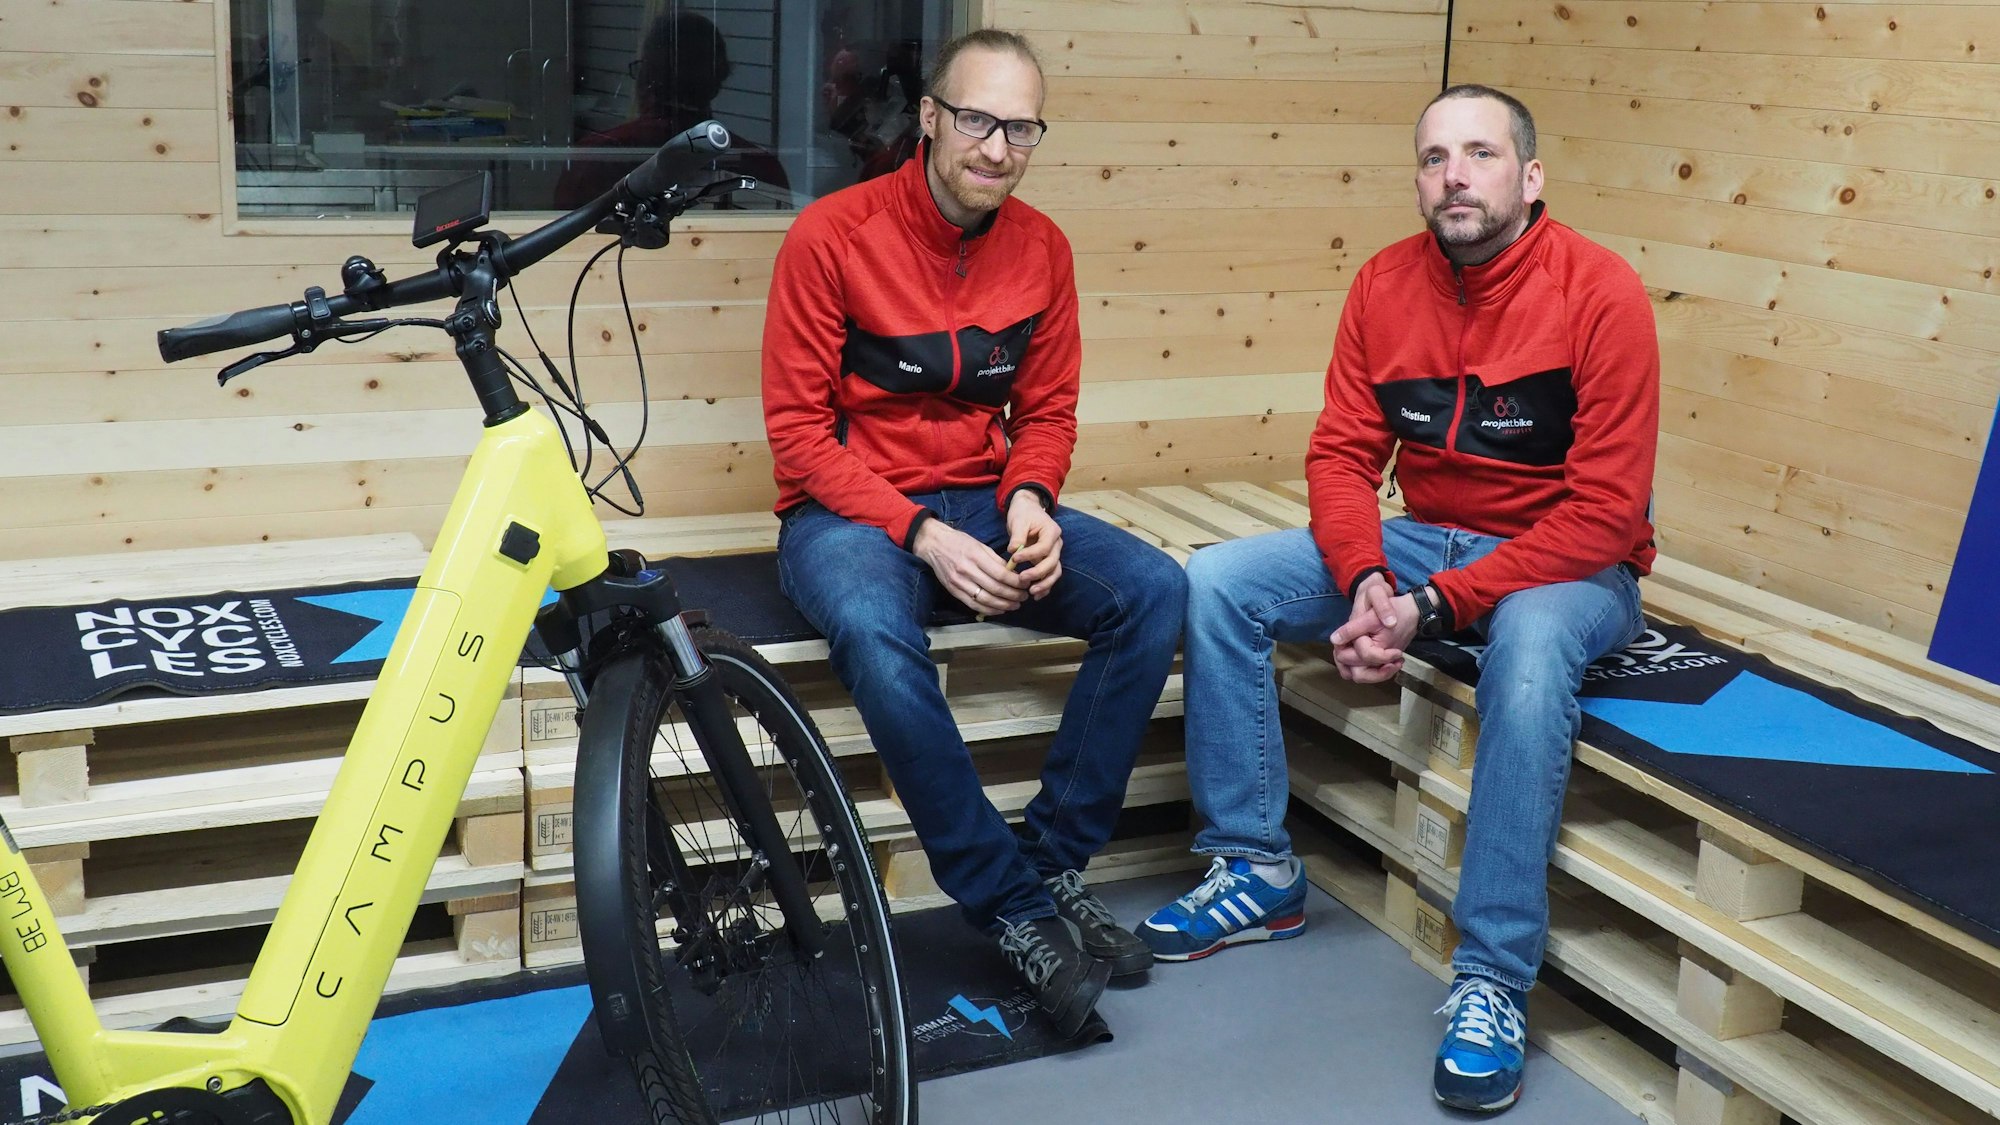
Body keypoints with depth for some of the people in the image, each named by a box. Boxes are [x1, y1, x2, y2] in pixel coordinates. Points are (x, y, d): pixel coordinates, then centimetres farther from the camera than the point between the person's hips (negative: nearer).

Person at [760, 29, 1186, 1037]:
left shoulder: (1040, 247, 4)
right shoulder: (833, 235, -10)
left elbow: (1047, 411, 11)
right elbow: (799, 432, -11)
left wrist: (1032, 499, -12)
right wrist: (920, 534, -22)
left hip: (982, 501, 5)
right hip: (849, 510, -4)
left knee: (1152, 589, -20)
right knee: (877, 634, -38)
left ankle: (1054, 861, -9)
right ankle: (1014, 908, -22)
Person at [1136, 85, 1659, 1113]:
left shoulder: (1599, 294, -16)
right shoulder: (1386, 285, -1)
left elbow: (1604, 514, -20)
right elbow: (1342, 453, -1)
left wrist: (1433, 606, -25)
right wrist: (1365, 582, -21)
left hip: (1569, 565, -5)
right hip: (1420, 540, 5)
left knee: (1528, 650, -40)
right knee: (1214, 583, -11)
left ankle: (1492, 980, -27)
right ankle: (1257, 871, 0)